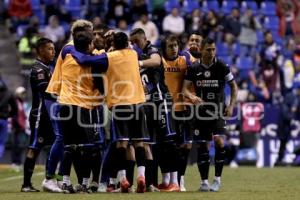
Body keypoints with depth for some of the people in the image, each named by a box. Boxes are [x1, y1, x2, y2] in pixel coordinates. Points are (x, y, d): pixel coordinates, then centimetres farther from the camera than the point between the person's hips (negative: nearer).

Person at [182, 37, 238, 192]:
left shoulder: (222, 67, -3)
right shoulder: (193, 68, 0)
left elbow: (233, 86, 6)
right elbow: (185, 88, -1)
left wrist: (231, 105, -5)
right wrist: (192, 96, -24)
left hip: (218, 110, -2)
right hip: (201, 110, 2)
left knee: (219, 141, -19)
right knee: (202, 146, 2)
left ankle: (217, 179, -8)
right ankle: (204, 181, 10)